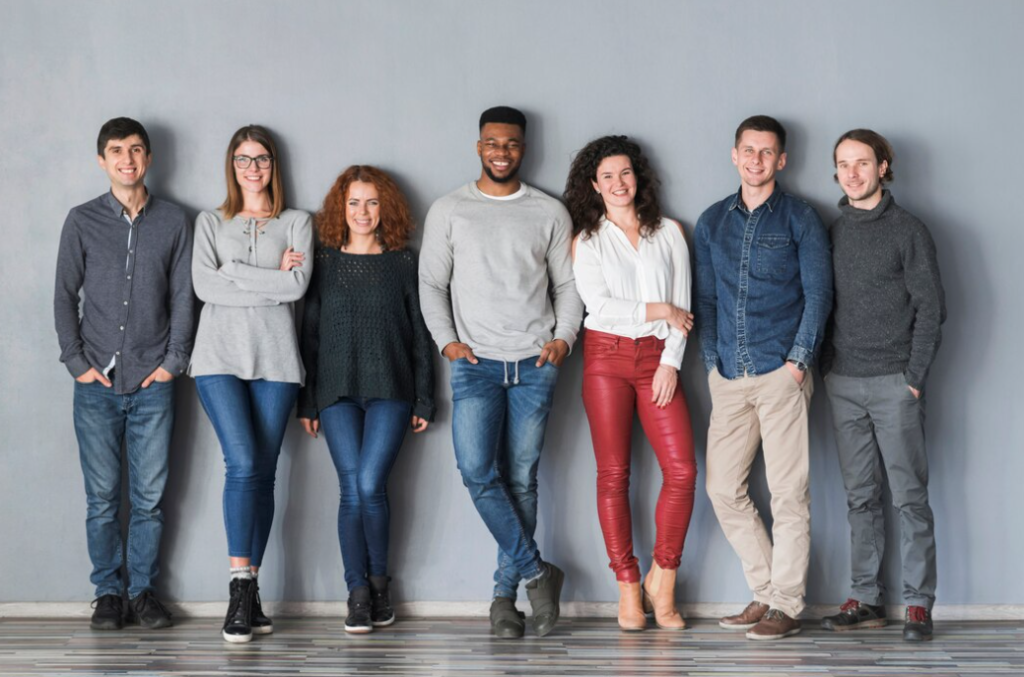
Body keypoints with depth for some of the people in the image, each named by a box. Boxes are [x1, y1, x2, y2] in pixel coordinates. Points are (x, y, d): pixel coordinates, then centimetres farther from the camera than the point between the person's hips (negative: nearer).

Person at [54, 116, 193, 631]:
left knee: (149, 497, 3)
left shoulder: (173, 222, 6)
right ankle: (108, 591, 13)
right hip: (97, 383, 0)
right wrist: (77, 362, -2)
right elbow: (64, 297, 6)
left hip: (153, 383, 0)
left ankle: (144, 589, 14)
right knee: (102, 497, 3)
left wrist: (174, 361, -1)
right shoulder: (82, 222, 4)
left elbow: (182, 298, 7)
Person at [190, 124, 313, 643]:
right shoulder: (211, 223, 16)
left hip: (275, 358, 1)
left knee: (263, 472, -1)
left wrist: (235, 274, -3)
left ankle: (248, 594, 4)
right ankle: (242, 590, -16)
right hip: (220, 355, -1)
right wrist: (270, 277, -3)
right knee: (243, 463, -17)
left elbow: (297, 285, -2)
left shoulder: (297, 223, 15)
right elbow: (203, 285, 0)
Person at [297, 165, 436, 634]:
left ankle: (379, 582, 7)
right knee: (352, 491, -5)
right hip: (337, 393, 1)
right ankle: (358, 594, 2)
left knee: (370, 485, -12)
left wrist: (423, 401, 4)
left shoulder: (403, 262, 8)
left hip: (390, 392, -1)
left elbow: (420, 335, 8)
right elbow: (310, 334, 10)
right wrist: (306, 402, 6)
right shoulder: (324, 262, 9)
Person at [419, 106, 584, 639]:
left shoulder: (550, 213, 11)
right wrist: (447, 340, -5)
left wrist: (564, 337, -3)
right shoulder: (449, 210, 9)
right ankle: (536, 573, -4)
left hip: (534, 364, 1)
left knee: (521, 479, 1)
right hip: (476, 362, 0)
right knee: (477, 470, -16)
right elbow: (431, 283, 8)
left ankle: (505, 594, 9)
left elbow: (567, 284, 12)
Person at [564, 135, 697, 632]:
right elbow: (600, 306, -5)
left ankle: (662, 580, 3)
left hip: (658, 358, 1)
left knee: (682, 470, -11)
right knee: (613, 474, -3)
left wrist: (670, 363, -4)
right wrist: (659, 311, -4)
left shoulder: (669, 233, 12)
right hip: (607, 355, -1)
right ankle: (628, 590, 3)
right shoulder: (586, 240, 8)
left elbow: (683, 307, 7)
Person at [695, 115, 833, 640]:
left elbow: (818, 295, 0)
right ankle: (766, 592, 15)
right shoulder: (712, 222, 15)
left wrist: (798, 361, -9)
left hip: (781, 374, -4)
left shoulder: (800, 219, 3)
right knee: (723, 488, 2)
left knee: (789, 492, -5)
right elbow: (705, 297, 16)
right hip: (728, 377, 5)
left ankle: (786, 606, 2)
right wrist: (712, 361, 6)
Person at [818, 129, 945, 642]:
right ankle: (867, 599, 9)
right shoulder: (832, 232, 11)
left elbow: (931, 308, -4)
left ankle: (918, 602, 0)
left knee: (909, 494, -3)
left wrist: (914, 377, -9)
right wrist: (825, 367, 4)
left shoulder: (908, 231, -2)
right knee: (861, 496, 6)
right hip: (843, 383, 4)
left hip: (894, 383, -4)